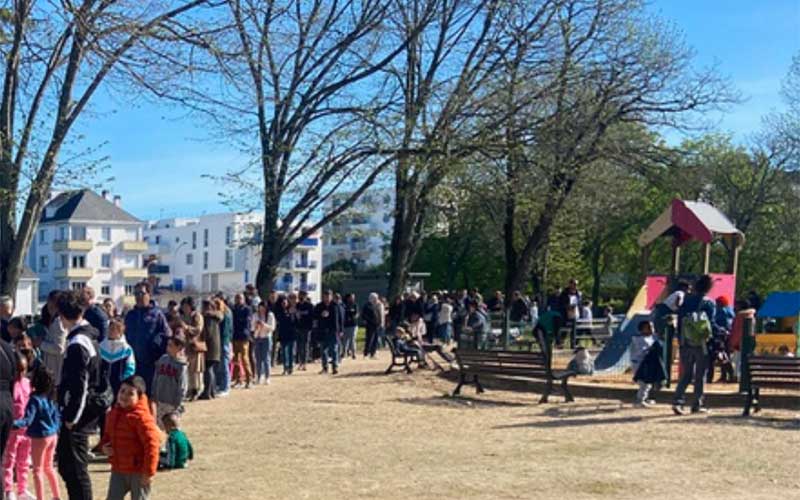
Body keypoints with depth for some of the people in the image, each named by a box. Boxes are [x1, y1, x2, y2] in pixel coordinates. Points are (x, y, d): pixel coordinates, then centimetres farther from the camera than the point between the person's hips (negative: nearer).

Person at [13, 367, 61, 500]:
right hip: (52, 435, 7)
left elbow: (27, 420, -26)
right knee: (48, 467, 22)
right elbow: (58, 416, 10)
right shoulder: (51, 398, 4)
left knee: (38, 470, 2)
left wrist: (13, 424, -37)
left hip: (39, 437, -7)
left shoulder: (35, 399, -19)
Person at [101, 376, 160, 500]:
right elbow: (107, 435, 24)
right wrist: (105, 446, 0)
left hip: (138, 472, -7)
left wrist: (149, 472, -21)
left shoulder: (142, 417, -19)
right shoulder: (113, 413, 7)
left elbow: (151, 444, -21)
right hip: (118, 470, 7)